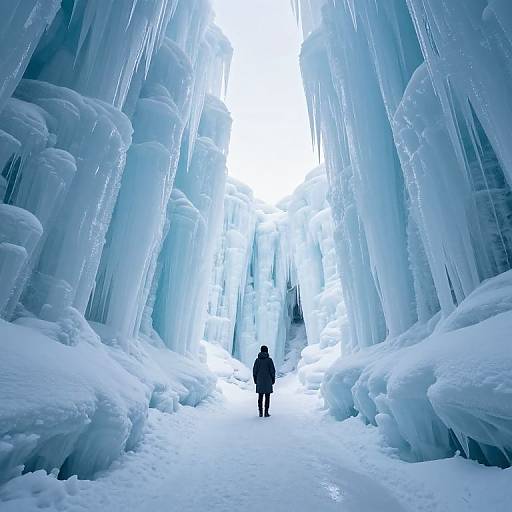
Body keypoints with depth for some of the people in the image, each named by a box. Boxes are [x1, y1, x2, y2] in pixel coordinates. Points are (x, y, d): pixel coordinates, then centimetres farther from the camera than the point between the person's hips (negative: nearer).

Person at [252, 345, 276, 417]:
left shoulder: (257, 360, -1)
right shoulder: (269, 359, -8)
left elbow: (254, 370, 1)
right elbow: (272, 370, -8)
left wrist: (255, 380, 11)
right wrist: (273, 379, 2)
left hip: (259, 381, 3)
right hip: (268, 381, -2)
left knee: (260, 397, 10)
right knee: (267, 397, 5)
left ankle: (260, 412, 12)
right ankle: (266, 413, 5)